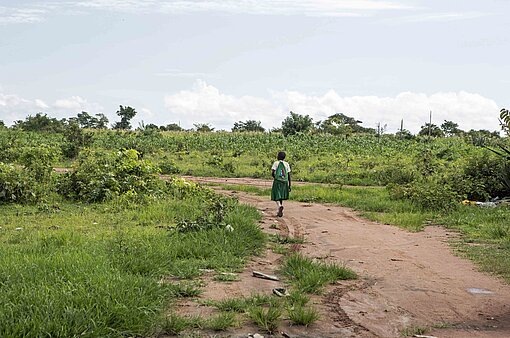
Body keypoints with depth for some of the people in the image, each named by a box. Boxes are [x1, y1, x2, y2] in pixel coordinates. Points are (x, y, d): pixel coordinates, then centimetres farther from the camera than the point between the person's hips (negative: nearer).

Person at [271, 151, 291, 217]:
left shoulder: (276, 163, -3)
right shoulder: (287, 164, 7)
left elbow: (272, 173, -11)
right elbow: (289, 175, 4)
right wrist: (289, 186, 8)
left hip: (277, 182, -4)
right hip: (285, 182, 4)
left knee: (276, 197, 1)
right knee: (281, 197, 17)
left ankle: (280, 206, -28)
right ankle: (279, 211, 20)